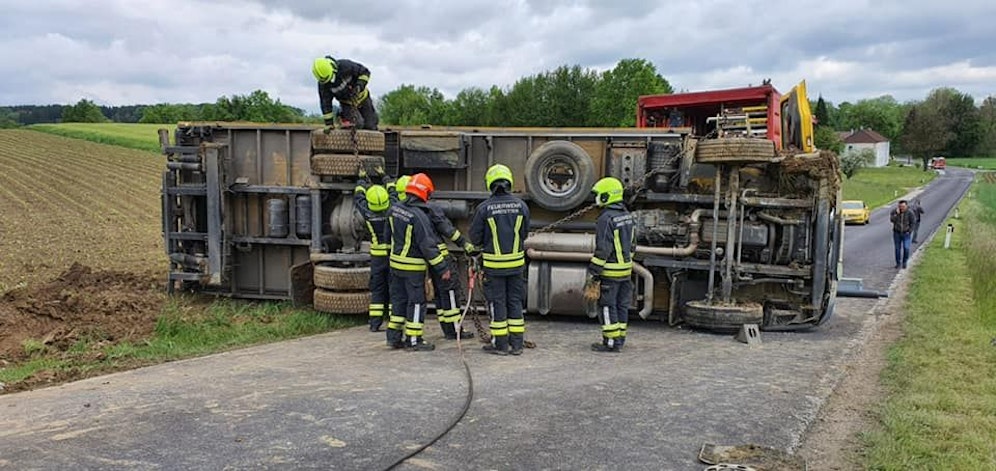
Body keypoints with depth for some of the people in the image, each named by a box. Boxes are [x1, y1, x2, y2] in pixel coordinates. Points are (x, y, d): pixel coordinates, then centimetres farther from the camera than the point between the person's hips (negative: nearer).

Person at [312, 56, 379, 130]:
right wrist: (328, 124, -17)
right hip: (347, 104, 0)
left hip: (362, 97, 0)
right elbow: (325, 103, -17)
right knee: (357, 124, -20)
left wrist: (359, 86, -35)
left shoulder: (345, 66, -30)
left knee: (370, 126, 5)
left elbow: (365, 72, -19)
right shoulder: (323, 84, -23)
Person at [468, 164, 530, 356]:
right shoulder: (521, 206, -3)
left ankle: (500, 344, 11)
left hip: (494, 263, -3)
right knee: (515, 301, 12)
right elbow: (524, 233, 7)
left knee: (497, 302, 6)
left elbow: (475, 237, -5)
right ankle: (517, 344, 16)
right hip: (516, 262, 3)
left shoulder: (484, 208, -13)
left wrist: (478, 246, 18)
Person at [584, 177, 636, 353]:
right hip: (626, 269, 8)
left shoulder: (606, 219, -18)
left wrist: (593, 274, -17)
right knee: (621, 305, 13)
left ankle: (611, 342, 3)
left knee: (607, 307, 0)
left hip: (610, 272, -8)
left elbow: (602, 250, -21)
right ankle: (620, 340, 19)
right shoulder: (627, 216, 9)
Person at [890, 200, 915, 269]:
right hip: (897, 233, 1)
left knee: (906, 248, -11)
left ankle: (904, 262, 9)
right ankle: (898, 263, 16)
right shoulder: (894, 211, -6)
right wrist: (897, 213, -27)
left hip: (906, 233, -1)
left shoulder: (910, 213, -9)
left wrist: (909, 231, -12)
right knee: (897, 248, 5)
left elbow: (912, 223, -4)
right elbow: (892, 220, -19)